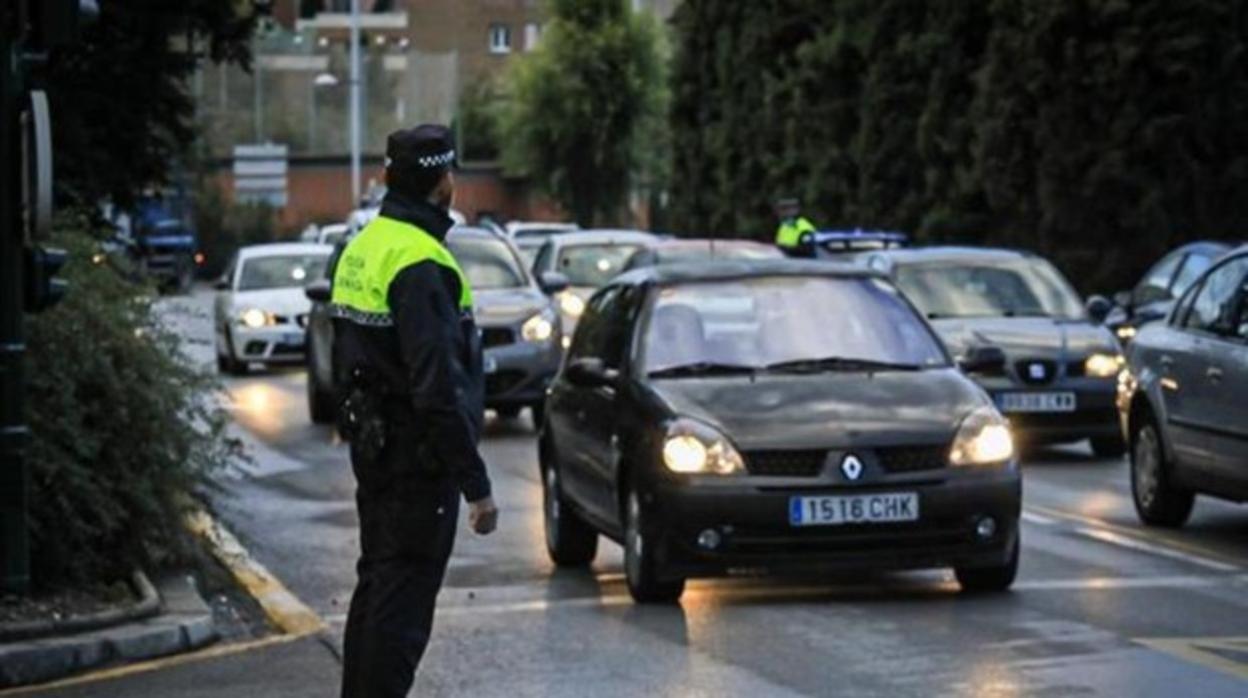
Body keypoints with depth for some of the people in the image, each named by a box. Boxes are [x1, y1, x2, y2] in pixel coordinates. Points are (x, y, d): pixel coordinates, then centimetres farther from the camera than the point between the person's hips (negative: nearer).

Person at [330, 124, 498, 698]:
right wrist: (476, 484, -22)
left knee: (376, 586, 19)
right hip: (419, 457, -10)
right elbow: (440, 389, -25)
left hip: (372, 448, 10)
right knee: (403, 603, -6)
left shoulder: (362, 247, 10)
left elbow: (346, 360, 19)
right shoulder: (421, 265, -21)